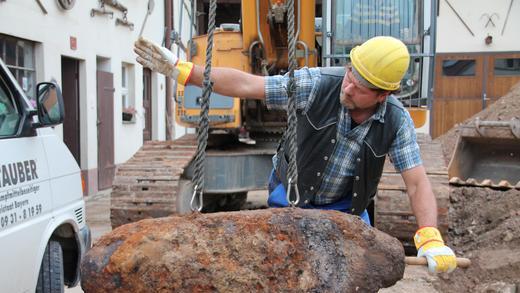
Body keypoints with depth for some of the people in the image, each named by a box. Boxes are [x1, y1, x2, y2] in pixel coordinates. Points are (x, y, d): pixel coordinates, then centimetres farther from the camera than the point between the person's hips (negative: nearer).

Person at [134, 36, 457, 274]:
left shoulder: (397, 121, -20)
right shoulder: (317, 84, -27)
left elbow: (417, 183, -20)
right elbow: (244, 85, -25)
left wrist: (431, 239, -36)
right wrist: (180, 69, -30)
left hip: (346, 204, 2)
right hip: (293, 193, -2)